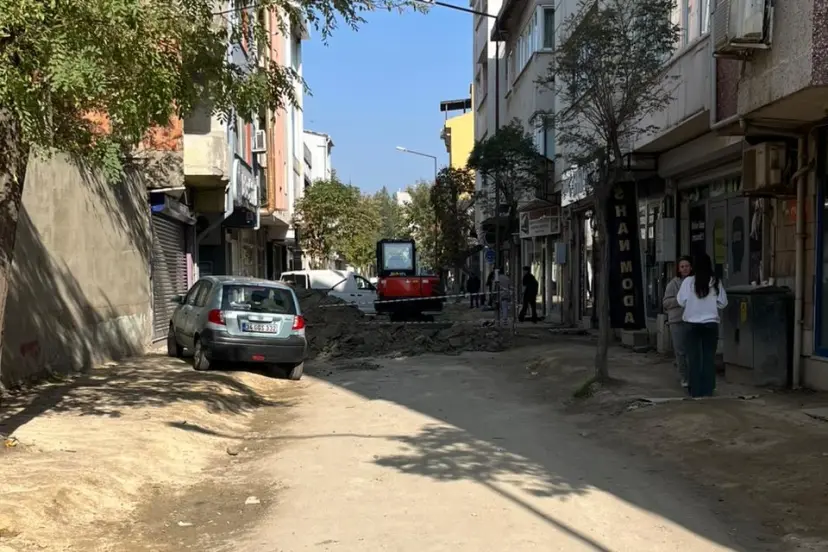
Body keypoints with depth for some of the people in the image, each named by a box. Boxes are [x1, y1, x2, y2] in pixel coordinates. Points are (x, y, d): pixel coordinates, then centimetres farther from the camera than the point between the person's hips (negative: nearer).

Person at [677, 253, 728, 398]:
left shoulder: (688, 281, -8)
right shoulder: (715, 281, -3)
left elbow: (681, 301, -1)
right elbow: (723, 303, 2)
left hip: (693, 324, -1)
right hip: (711, 323, 1)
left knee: (694, 357, 5)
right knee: (709, 357, 7)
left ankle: (695, 390, 7)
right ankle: (708, 389, 9)